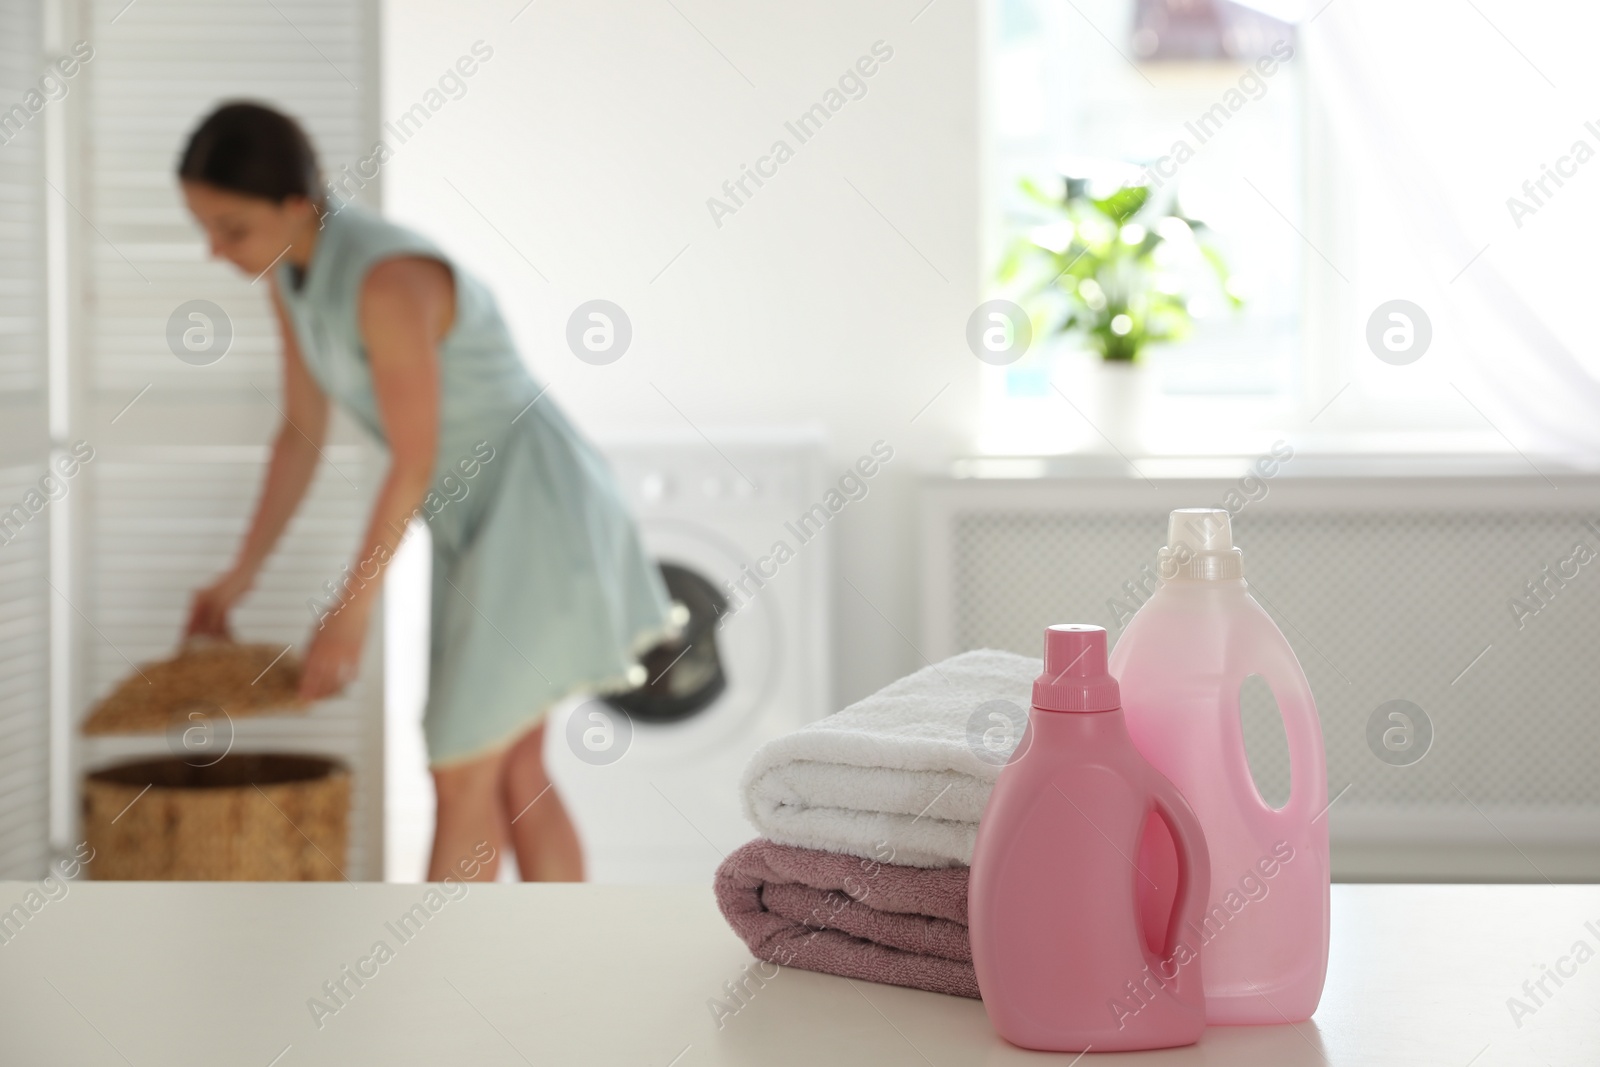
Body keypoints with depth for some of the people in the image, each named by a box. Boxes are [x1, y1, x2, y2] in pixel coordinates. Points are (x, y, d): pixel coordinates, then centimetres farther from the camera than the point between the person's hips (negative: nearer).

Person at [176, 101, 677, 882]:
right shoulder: (294, 271, 1)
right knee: (511, 774, 12)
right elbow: (302, 433, 10)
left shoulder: (390, 280, -29)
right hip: (485, 514, 9)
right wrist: (240, 576, 10)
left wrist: (347, 619, -17)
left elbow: (414, 465, -23)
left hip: (534, 510, -9)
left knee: (461, 775, -2)